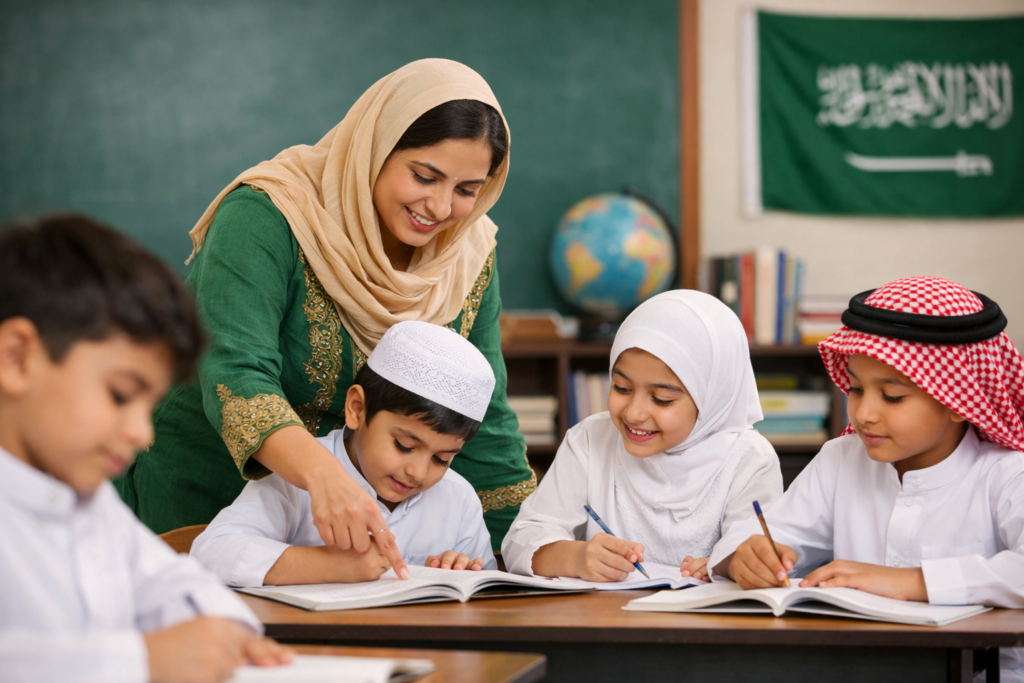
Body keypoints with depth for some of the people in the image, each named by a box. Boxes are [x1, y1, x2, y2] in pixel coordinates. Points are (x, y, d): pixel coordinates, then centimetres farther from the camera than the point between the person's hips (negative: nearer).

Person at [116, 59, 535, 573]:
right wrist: (323, 475, -49)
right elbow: (234, 376, -32)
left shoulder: (470, 255, 0)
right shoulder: (264, 219, -19)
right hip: (197, 506, -4)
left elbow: (482, 425, 5)